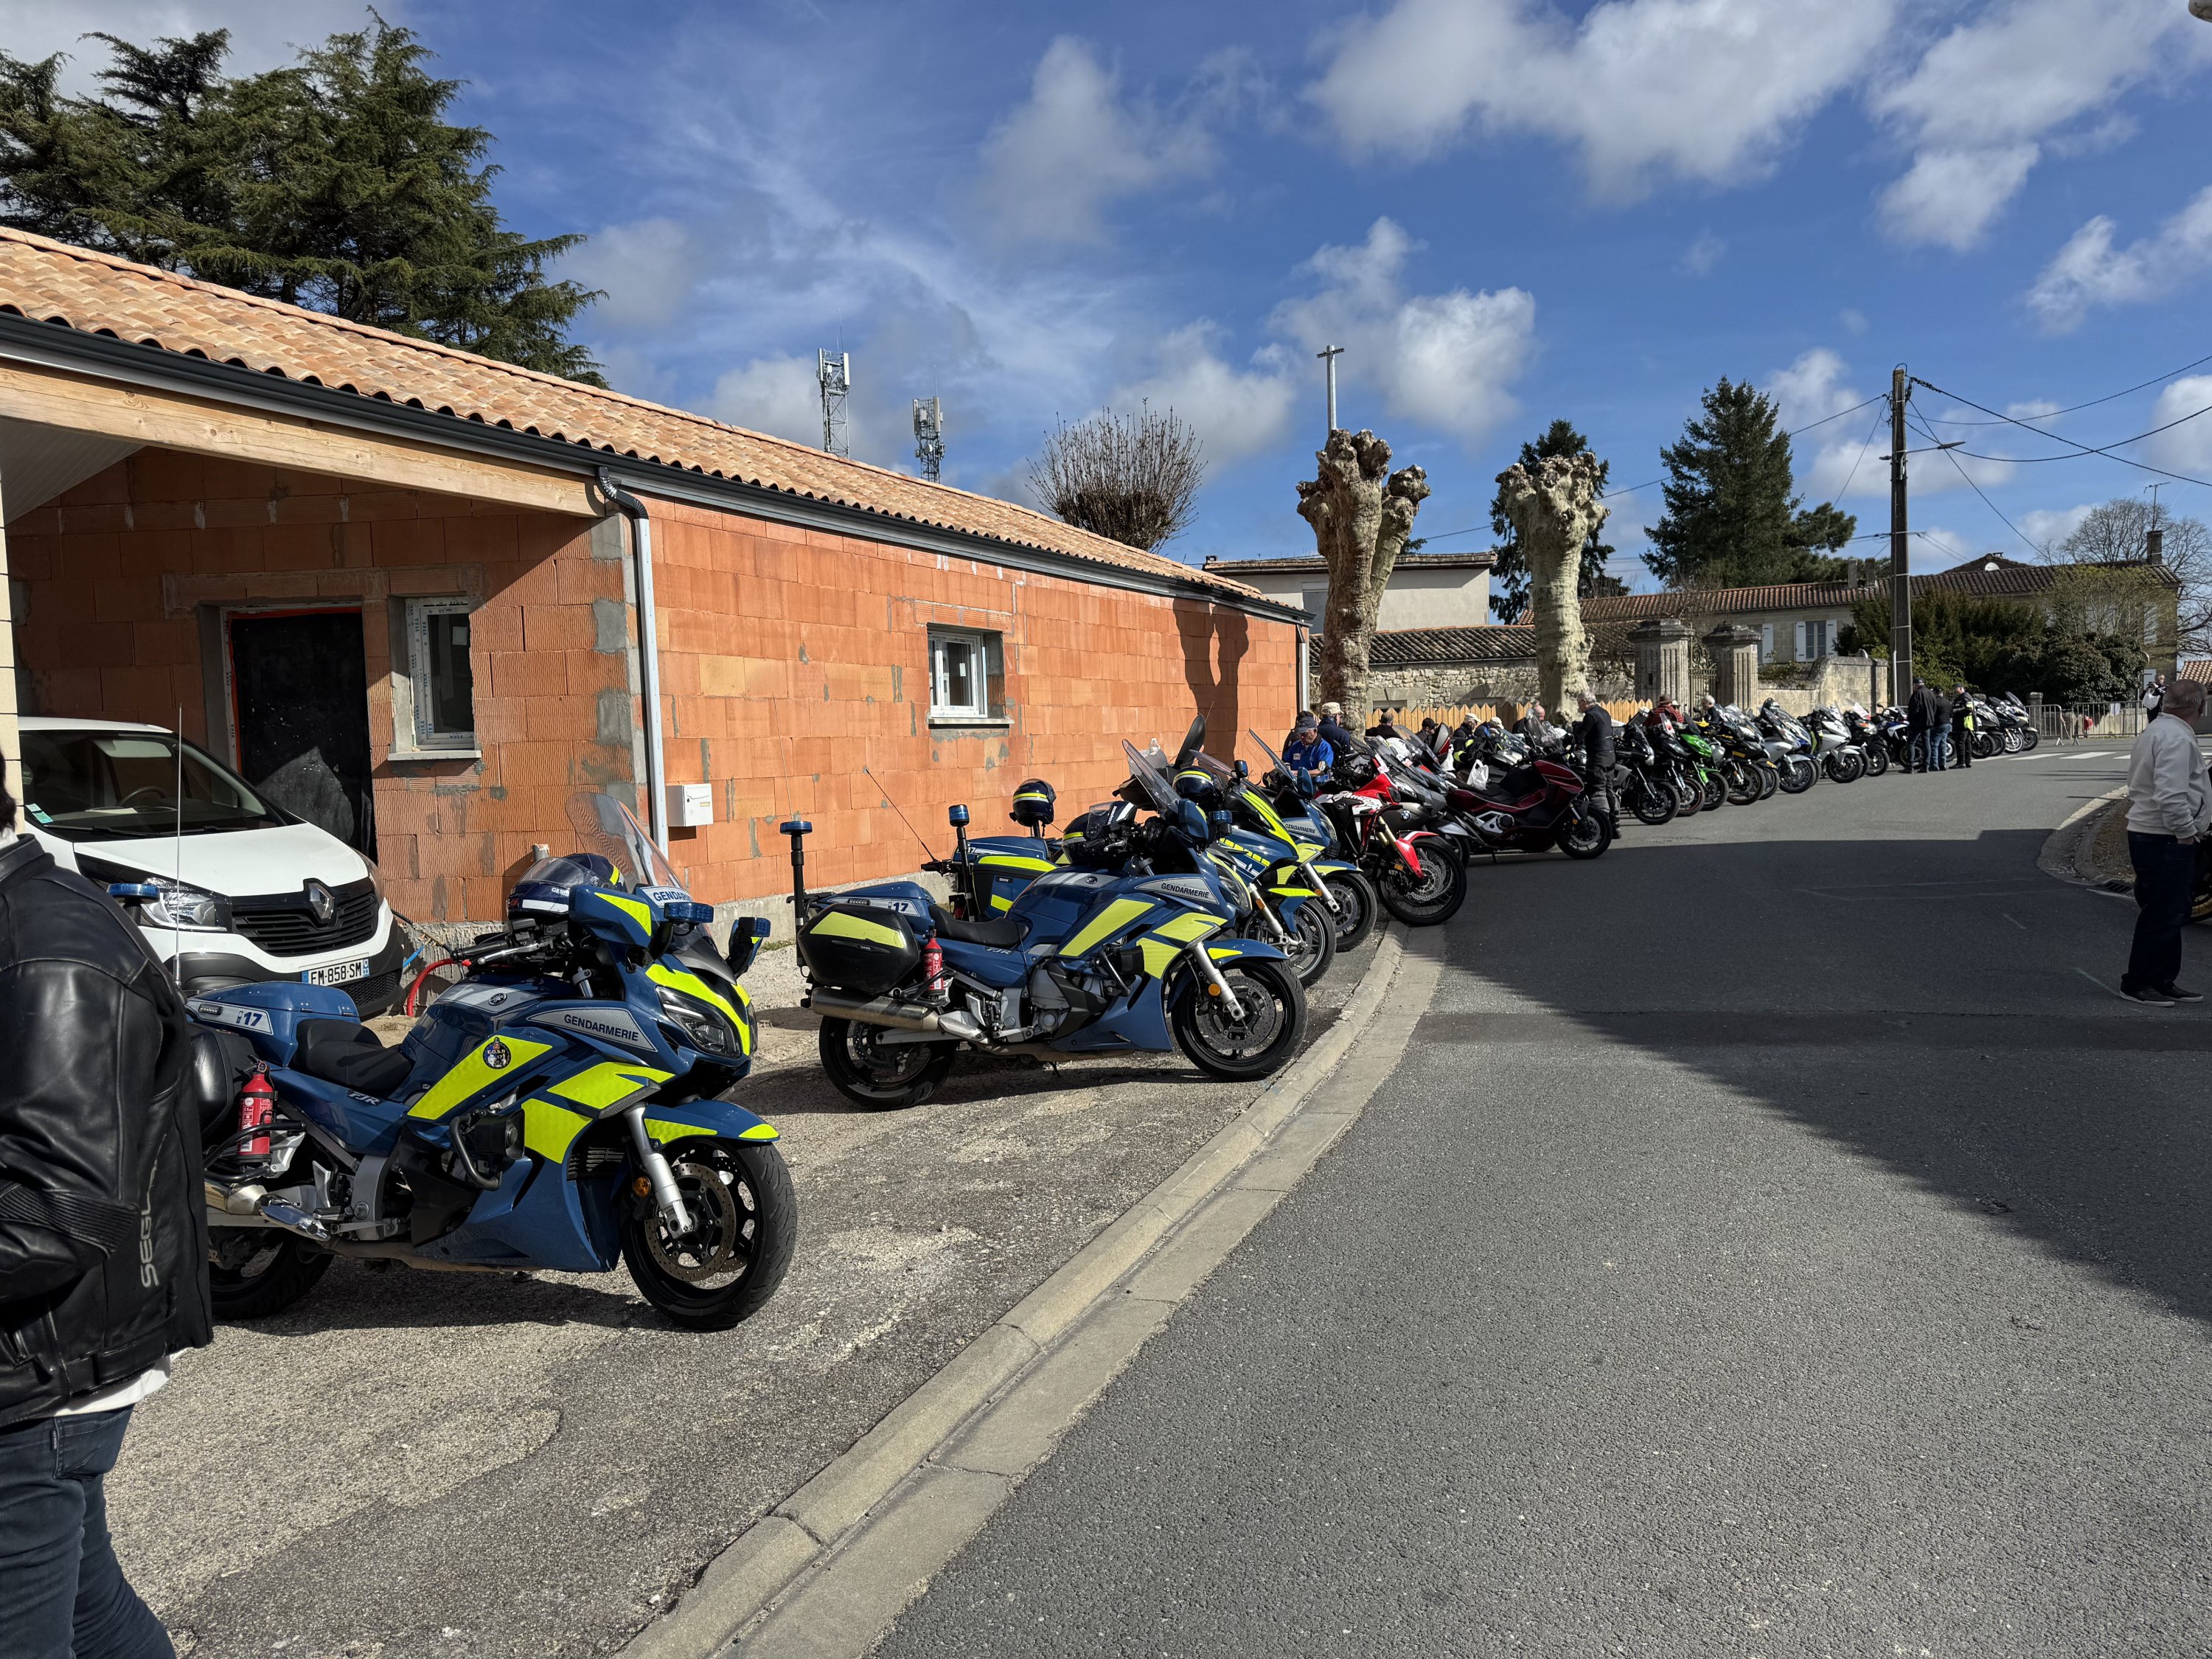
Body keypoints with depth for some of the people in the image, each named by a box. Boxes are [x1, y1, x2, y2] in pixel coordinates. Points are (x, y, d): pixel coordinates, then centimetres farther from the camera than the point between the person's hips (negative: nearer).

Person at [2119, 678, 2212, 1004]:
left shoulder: (2154, 732, 18)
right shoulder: (2177, 738, -16)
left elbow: (2138, 789, 25)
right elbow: (2171, 794, -26)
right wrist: (2186, 831, -18)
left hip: (2146, 833, 11)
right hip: (2166, 841, -11)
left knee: (2170, 914, 15)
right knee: (2162, 916, -6)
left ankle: (2163, 982, 21)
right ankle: (2137, 983, 0)